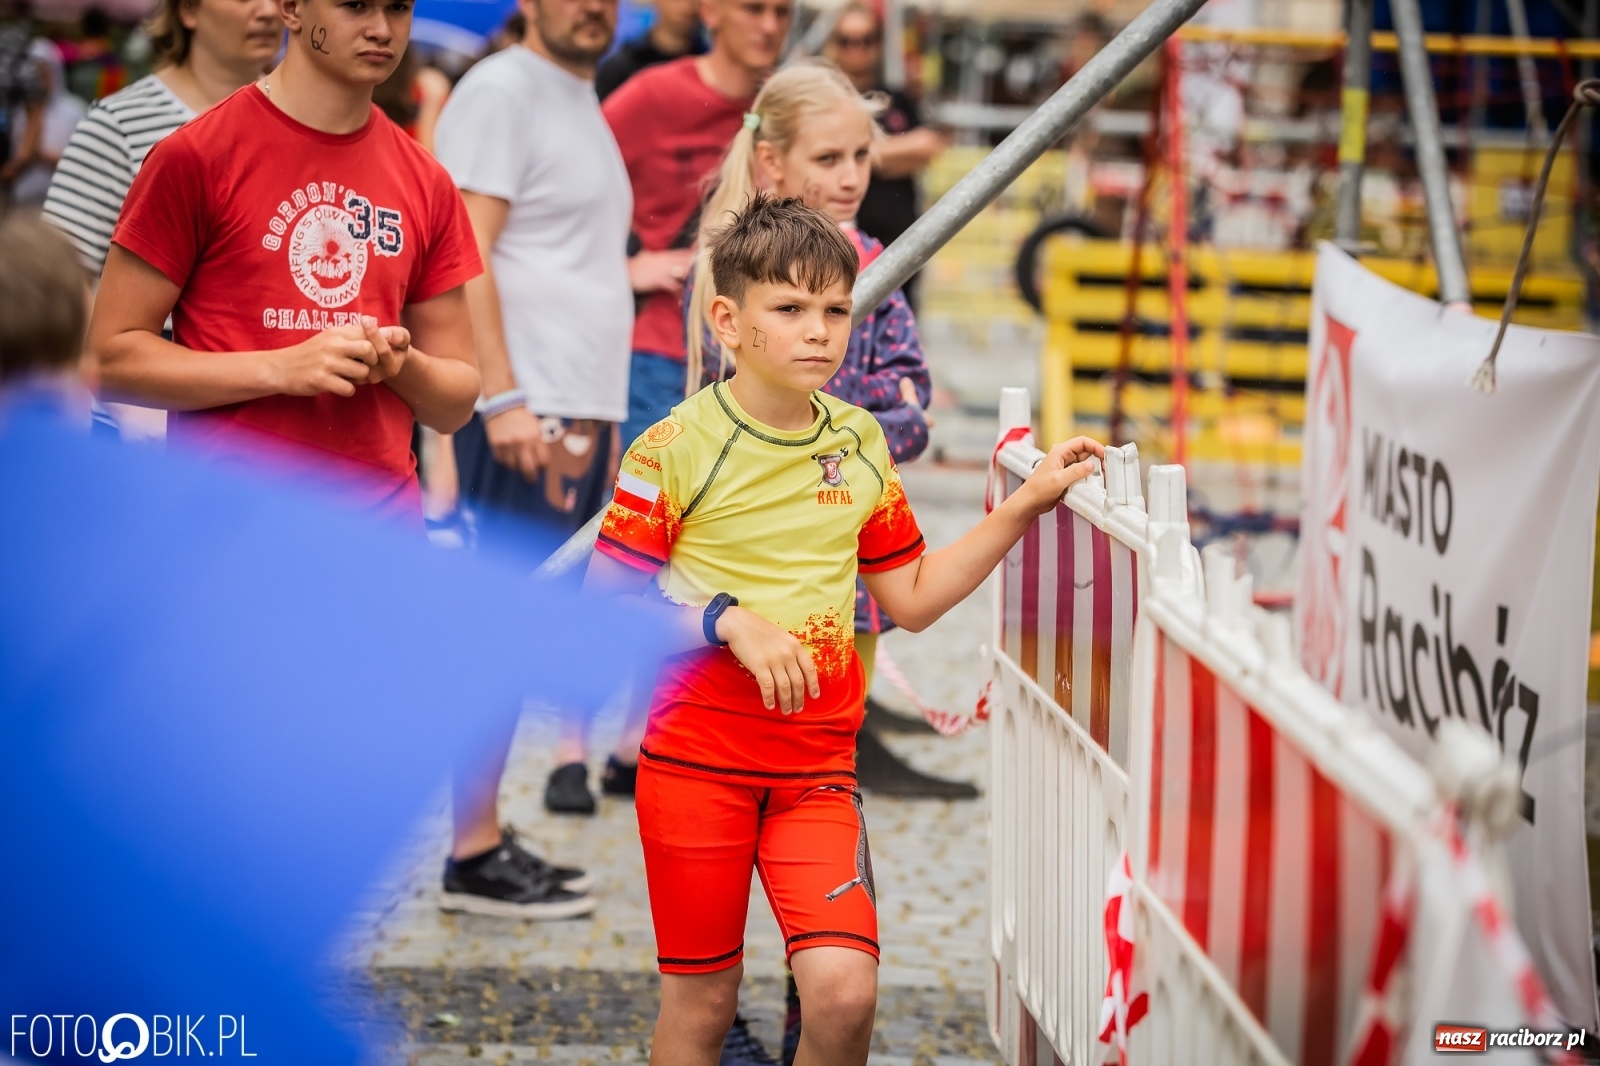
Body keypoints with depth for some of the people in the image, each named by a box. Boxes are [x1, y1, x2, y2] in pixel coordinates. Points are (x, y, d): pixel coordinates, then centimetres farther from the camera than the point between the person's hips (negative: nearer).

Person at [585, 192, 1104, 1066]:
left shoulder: (860, 444, 7)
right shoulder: (676, 448, -8)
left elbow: (912, 598, 14)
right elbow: (603, 609, -9)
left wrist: (1025, 505, 10)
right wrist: (729, 619, -20)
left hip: (817, 764, 3)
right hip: (696, 760, -3)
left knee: (844, 990, -13)